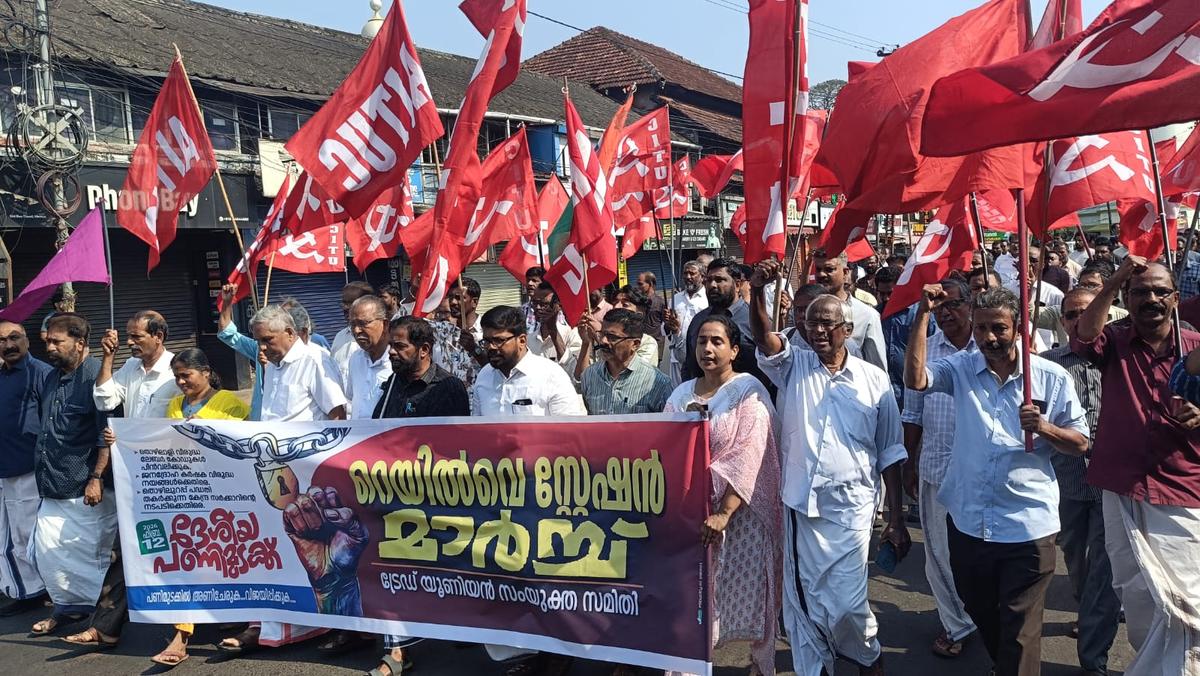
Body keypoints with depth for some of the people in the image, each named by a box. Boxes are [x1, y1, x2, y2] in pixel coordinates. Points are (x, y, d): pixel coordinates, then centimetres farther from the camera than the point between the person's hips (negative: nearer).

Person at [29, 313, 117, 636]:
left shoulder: (95, 376, -13)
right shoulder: (49, 380, 12)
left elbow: (107, 433, -18)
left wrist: (97, 477, -21)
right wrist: (44, 473, 17)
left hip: (86, 488, -8)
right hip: (54, 488, 8)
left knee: (92, 552, 3)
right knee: (47, 550, 8)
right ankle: (68, 605, 24)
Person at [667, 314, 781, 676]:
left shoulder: (749, 391, -7)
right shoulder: (682, 394, 9)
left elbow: (749, 455, -16)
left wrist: (724, 513, -23)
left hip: (740, 511, -4)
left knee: (748, 592, 6)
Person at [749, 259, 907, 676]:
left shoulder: (874, 380, 2)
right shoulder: (793, 367, 5)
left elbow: (890, 453, 4)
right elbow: (765, 339, -17)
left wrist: (897, 520, 2)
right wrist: (757, 294, -36)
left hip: (851, 508, -2)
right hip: (799, 505, 2)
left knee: (847, 602, 1)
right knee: (802, 603, 8)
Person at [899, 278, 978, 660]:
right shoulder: (923, 350, 6)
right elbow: (912, 412, 9)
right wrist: (910, 462, 8)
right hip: (936, 466, 3)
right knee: (940, 550, 10)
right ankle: (956, 623, 26)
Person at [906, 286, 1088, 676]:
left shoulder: (1051, 377, -4)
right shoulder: (961, 368, 1)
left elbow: (1080, 443, 1)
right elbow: (915, 379, -18)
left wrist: (1044, 428, -19)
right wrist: (923, 313, -20)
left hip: (1028, 527, -3)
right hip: (967, 522, 3)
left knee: (1020, 633, 4)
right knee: (981, 614, 24)